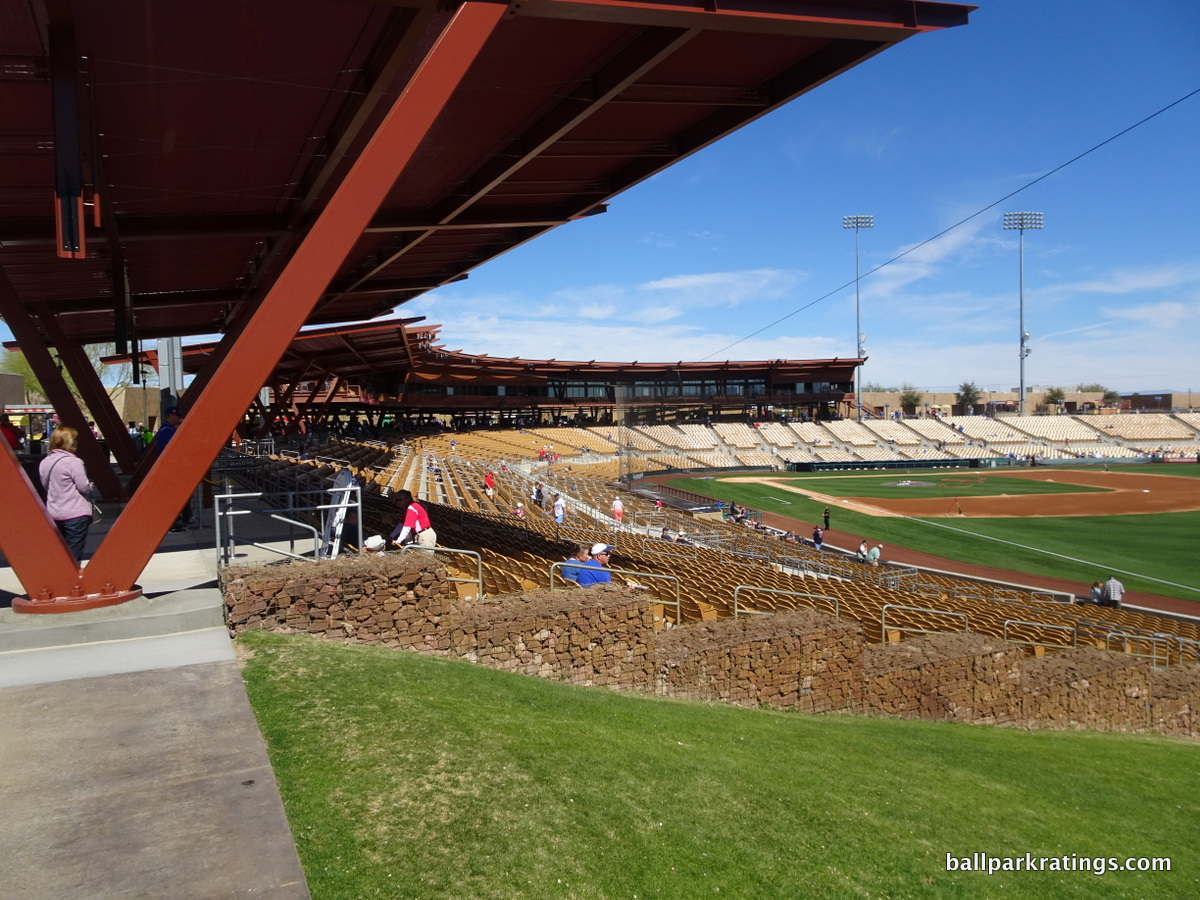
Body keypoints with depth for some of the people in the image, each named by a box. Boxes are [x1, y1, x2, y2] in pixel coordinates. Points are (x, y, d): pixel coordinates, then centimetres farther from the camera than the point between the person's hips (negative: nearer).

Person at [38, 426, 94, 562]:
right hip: (76, 513, -7)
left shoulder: (44, 462, 5)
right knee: (74, 552, -2)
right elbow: (84, 487, -15)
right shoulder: (73, 462, -17)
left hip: (54, 513, 7)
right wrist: (90, 487, 6)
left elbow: (46, 485, 14)